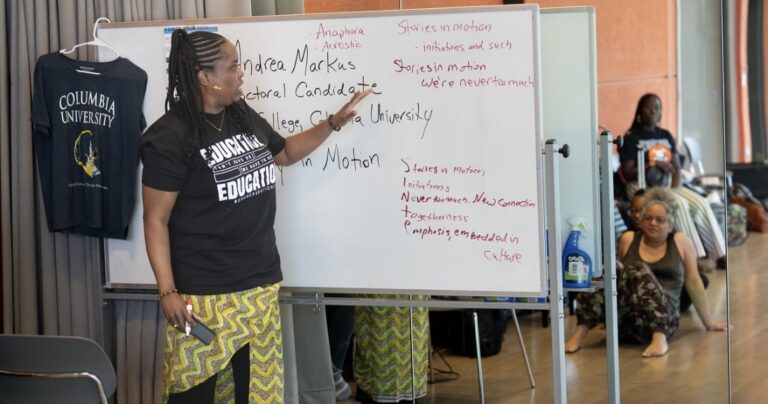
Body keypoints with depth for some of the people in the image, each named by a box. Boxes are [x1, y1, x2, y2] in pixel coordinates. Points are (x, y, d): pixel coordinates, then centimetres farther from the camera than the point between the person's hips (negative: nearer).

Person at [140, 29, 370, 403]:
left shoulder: (244, 117, 10)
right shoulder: (170, 137, -14)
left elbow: (285, 152, 30)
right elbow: (156, 220, -13)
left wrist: (334, 122, 20)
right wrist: (167, 291, -18)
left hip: (260, 282, 7)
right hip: (202, 292, -7)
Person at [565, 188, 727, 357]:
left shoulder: (681, 242, 10)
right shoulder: (628, 239, 14)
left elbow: (693, 282, 13)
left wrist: (709, 322, 18)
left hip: (662, 319, -2)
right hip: (622, 323, 2)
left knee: (638, 271, -30)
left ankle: (659, 338, -45)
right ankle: (581, 331, -33)